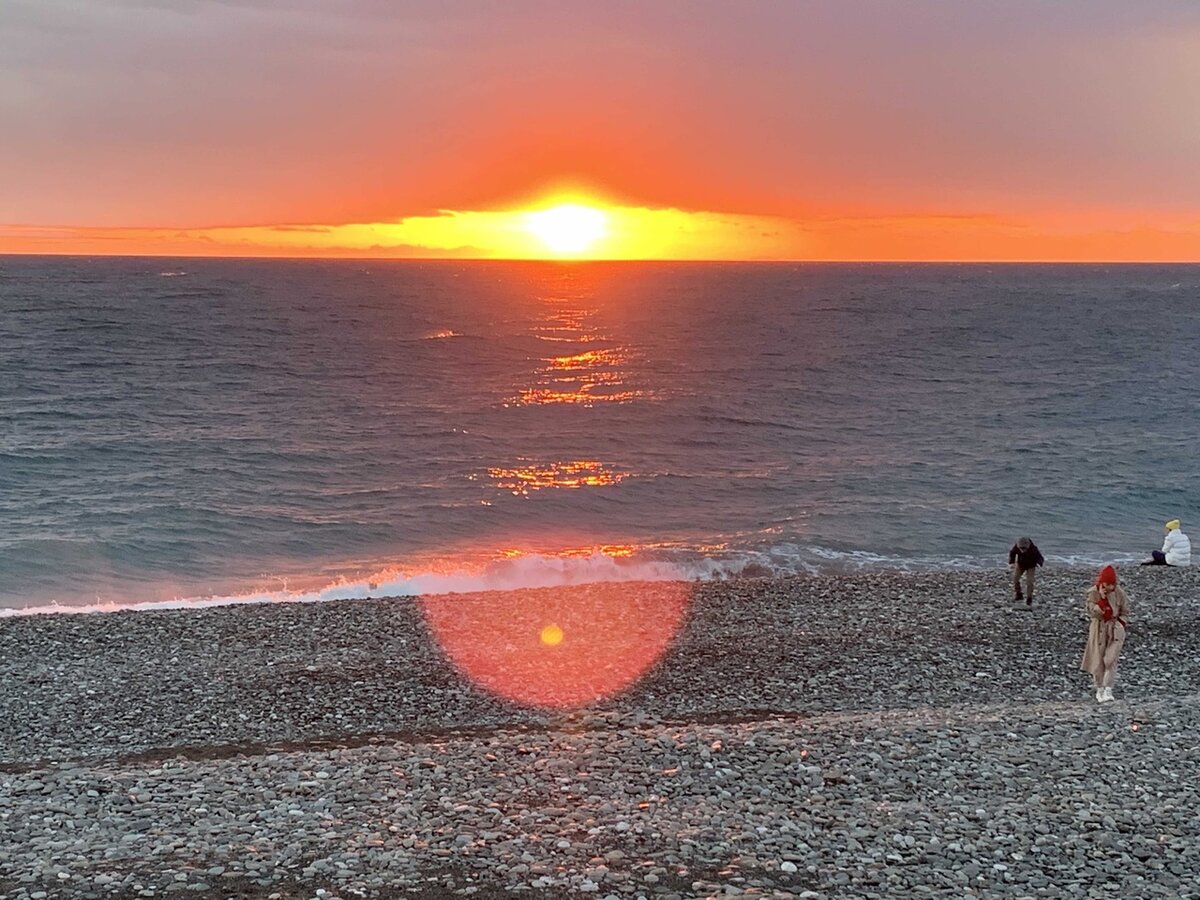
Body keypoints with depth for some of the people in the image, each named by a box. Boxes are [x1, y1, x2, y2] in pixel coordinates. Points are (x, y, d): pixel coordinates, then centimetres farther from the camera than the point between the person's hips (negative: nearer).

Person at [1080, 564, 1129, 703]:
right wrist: (1102, 598, -25)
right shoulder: (1093, 593, -9)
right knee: (1097, 661, 4)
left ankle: (1108, 690, -11)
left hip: (1115, 628, 0)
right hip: (1098, 628, 0)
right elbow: (1094, 613, -18)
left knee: (1110, 659, -12)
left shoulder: (1119, 593, -5)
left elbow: (1125, 612, 6)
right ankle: (1099, 688, 21)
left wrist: (1120, 625, -9)